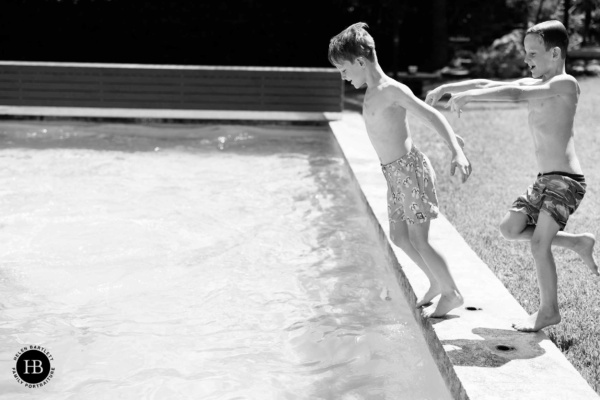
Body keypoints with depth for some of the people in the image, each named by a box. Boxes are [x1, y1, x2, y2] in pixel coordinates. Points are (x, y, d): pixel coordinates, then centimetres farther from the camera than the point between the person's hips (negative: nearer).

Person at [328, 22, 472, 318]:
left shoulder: (392, 90, -18)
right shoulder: (373, 93, 9)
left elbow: (431, 115, -23)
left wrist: (457, 153, -33)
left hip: (410, 169, -9)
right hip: (394, 172, 9)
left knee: (418, 240, -4)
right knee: (398, 237, 16)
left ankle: (452, 293, 13)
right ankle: (436, 283, 32)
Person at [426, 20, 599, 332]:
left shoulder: (565, 84, -14)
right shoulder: (533, 85, 13)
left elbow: (515, 94, -25)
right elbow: (488, 84, 15)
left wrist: (467, 96, -24)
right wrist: (445, 88, 8)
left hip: (566, 181, -9)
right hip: (545, 179, 10)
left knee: (538, 243, -13)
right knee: (510, 229, 11)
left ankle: (549, 311, 3)